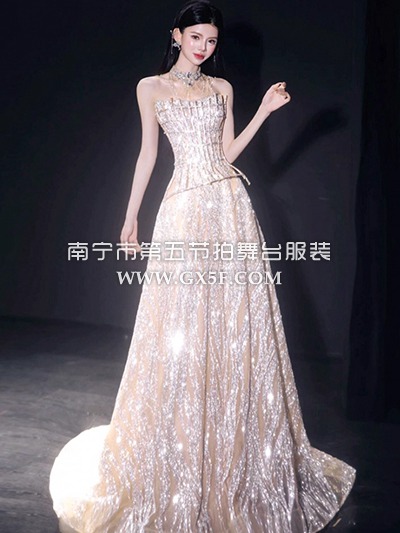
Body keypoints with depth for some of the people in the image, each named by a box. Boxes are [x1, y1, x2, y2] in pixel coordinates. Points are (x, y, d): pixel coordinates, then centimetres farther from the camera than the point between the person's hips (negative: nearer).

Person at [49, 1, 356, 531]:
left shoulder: (222, 88, 15)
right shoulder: (151, 87, 9)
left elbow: (228, 152, 12)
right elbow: (148, 154, 10)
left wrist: (264, 111, 5)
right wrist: (130, 216, 7)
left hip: (230, 207, 3)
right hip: (184, 208, -2)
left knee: (235, 321, 2)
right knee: (181, 323, -1)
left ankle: (237, 444, 17)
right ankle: (179, 455, 15)